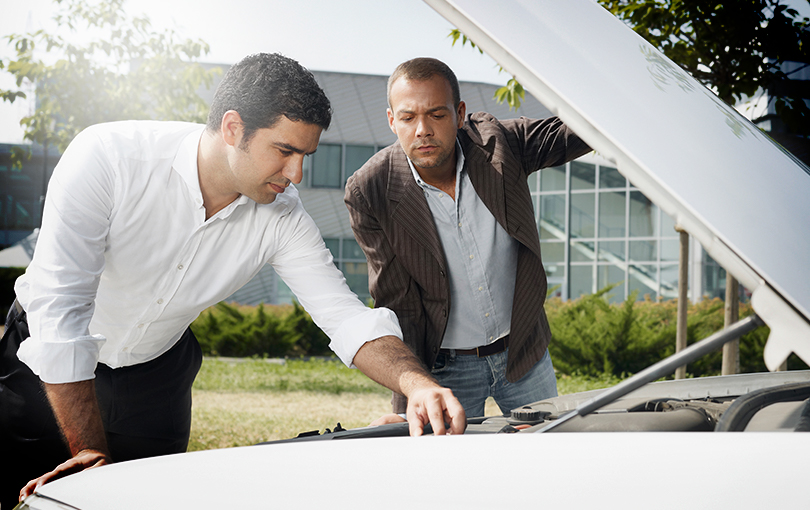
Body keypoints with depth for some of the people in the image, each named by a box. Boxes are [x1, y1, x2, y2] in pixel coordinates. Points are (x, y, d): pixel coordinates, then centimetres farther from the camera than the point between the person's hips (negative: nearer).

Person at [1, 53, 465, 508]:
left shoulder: (283, 218, -17)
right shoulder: (108, 157, -31)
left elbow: (346, 316, -17)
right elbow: (59, 305, -32)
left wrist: (417, 383, -38)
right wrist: (90, 451, -31)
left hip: (153, 379, 3)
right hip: (50, 365, -3)